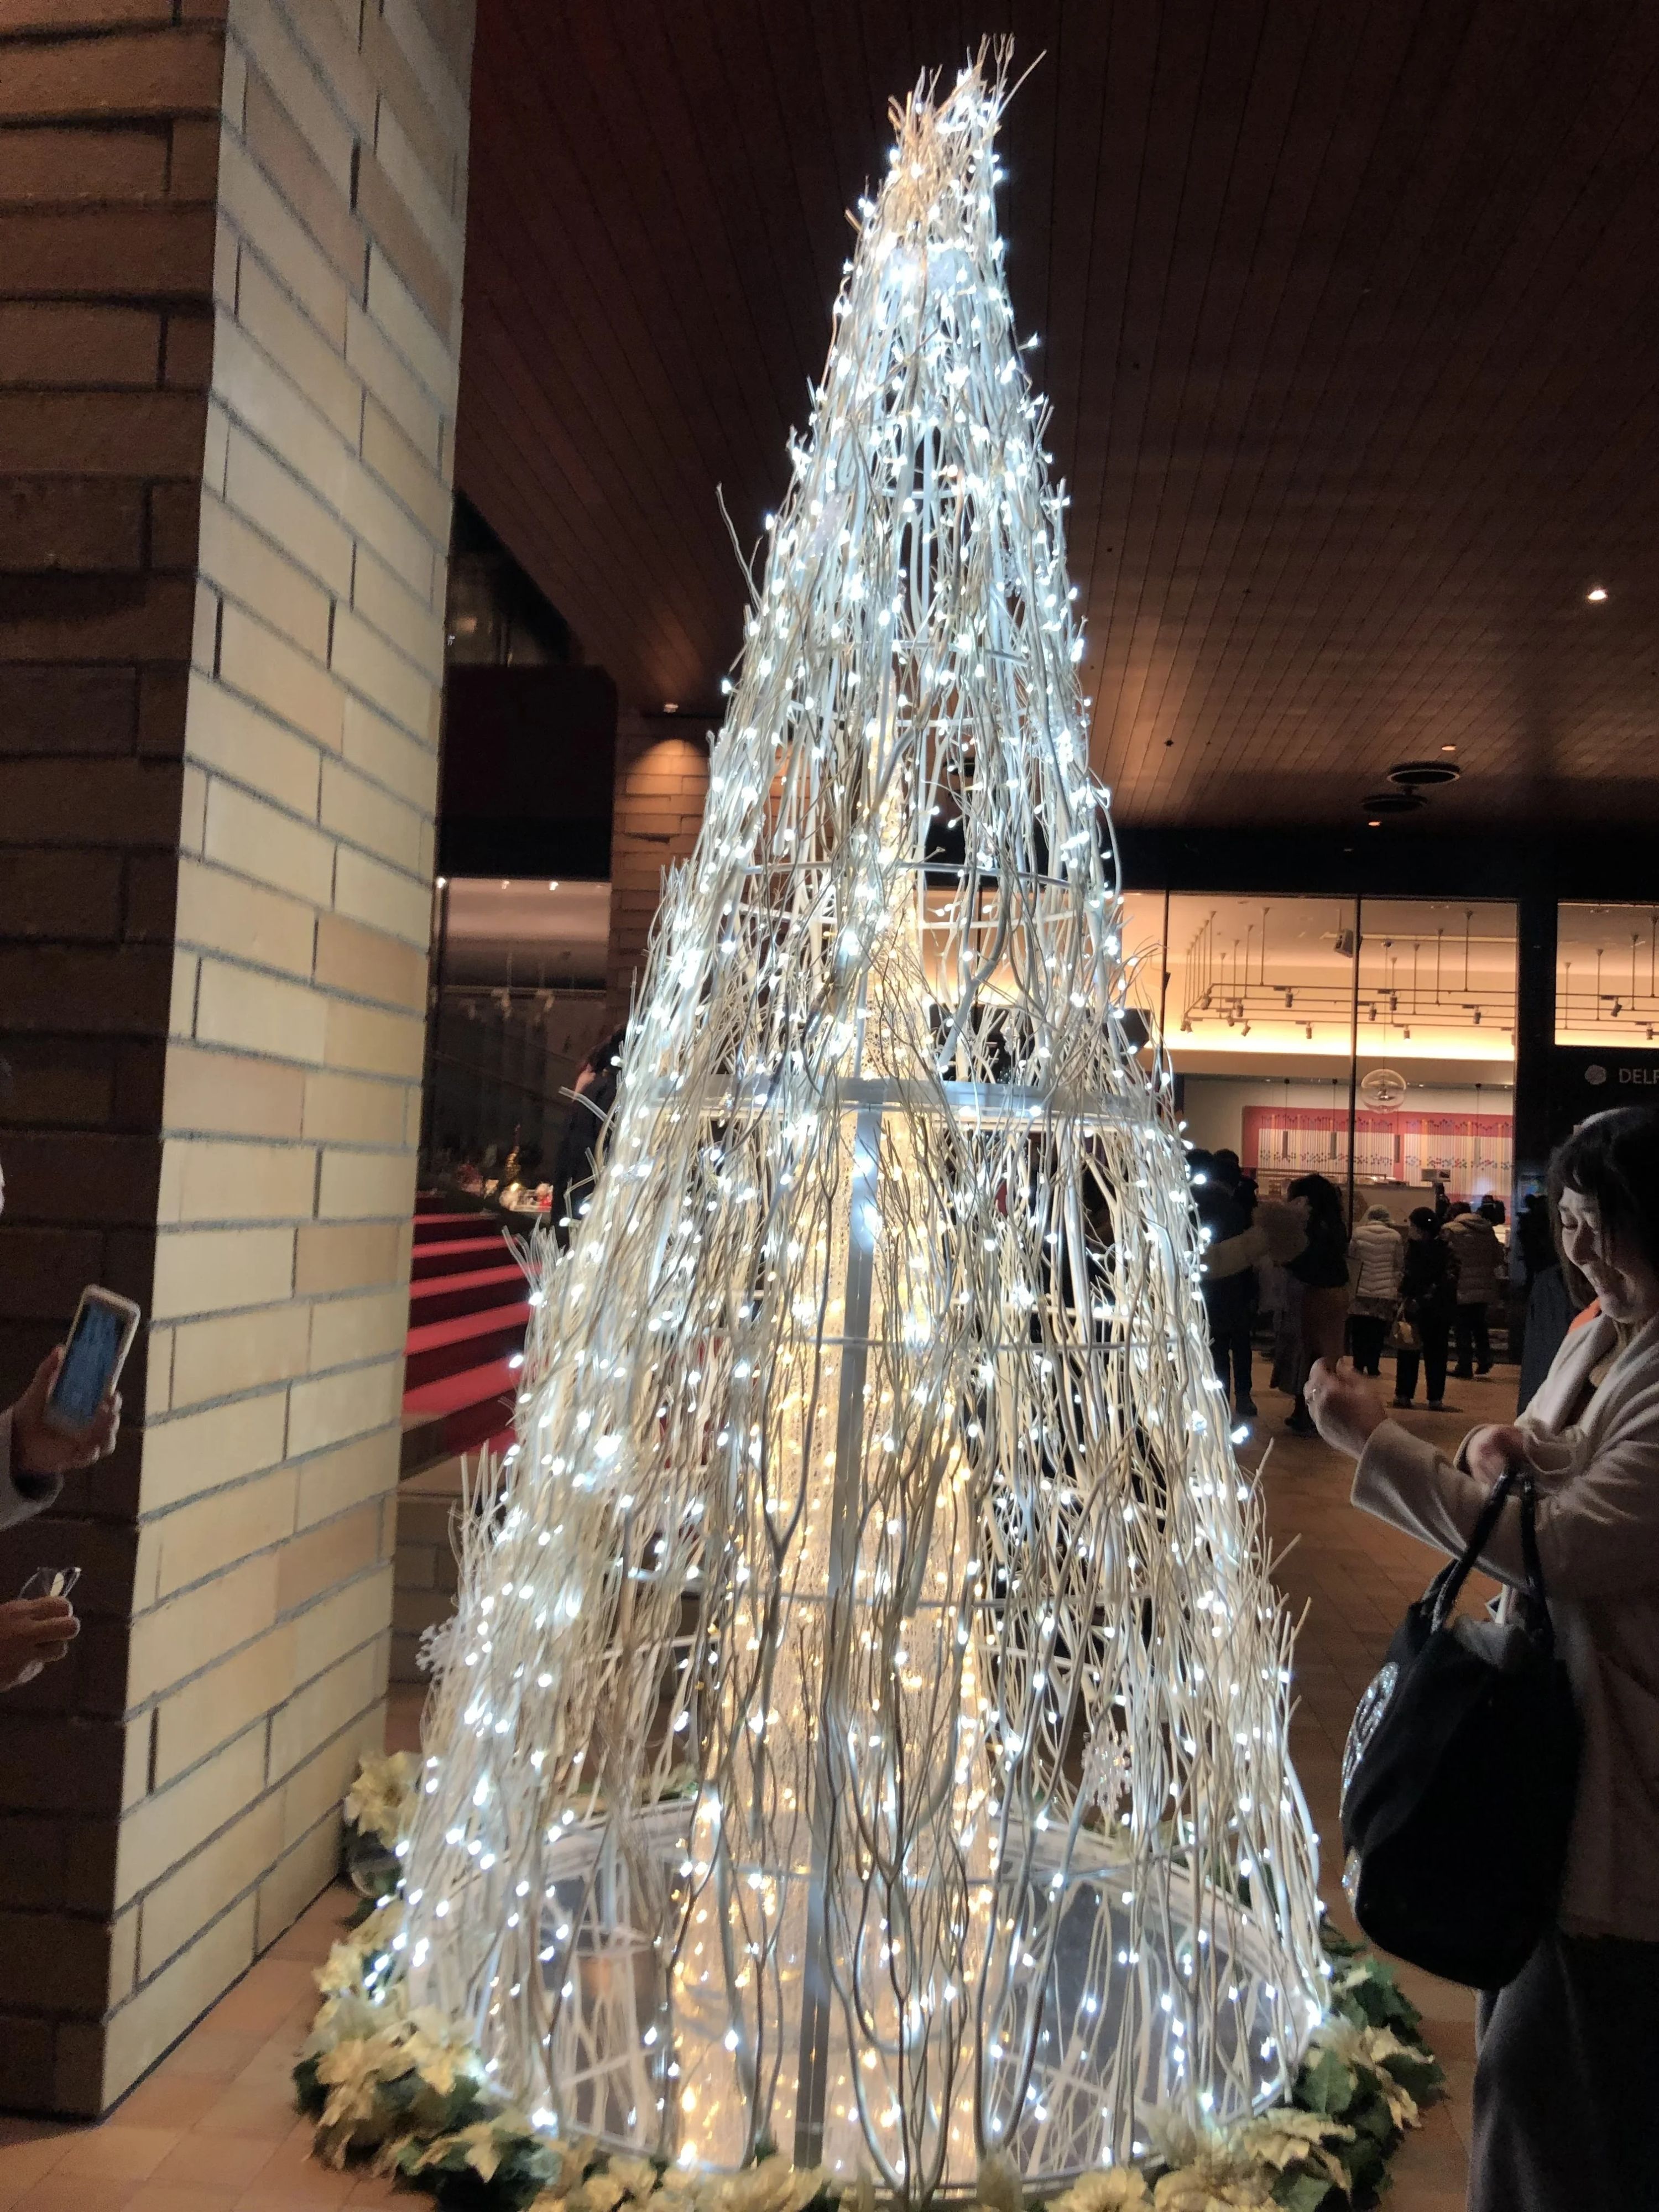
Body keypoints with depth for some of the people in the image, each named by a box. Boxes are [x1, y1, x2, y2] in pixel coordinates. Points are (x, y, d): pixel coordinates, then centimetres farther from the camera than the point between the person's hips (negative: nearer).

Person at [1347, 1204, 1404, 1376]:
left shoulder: (1358, 1233, 0)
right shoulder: (1395, 1237, 0)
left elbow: (1351, 1260, 5)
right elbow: (1400, 1265, 5)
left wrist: (1351, 1282, 18)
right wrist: (1397, 1288, 16)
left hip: (1361, 1290, 0)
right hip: (1385, 1292, 0)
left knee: (1360, 1330, 8)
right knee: (1377, 1332, 4)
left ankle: (1359, 1365, 9)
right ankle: (1373, 1367, 3)